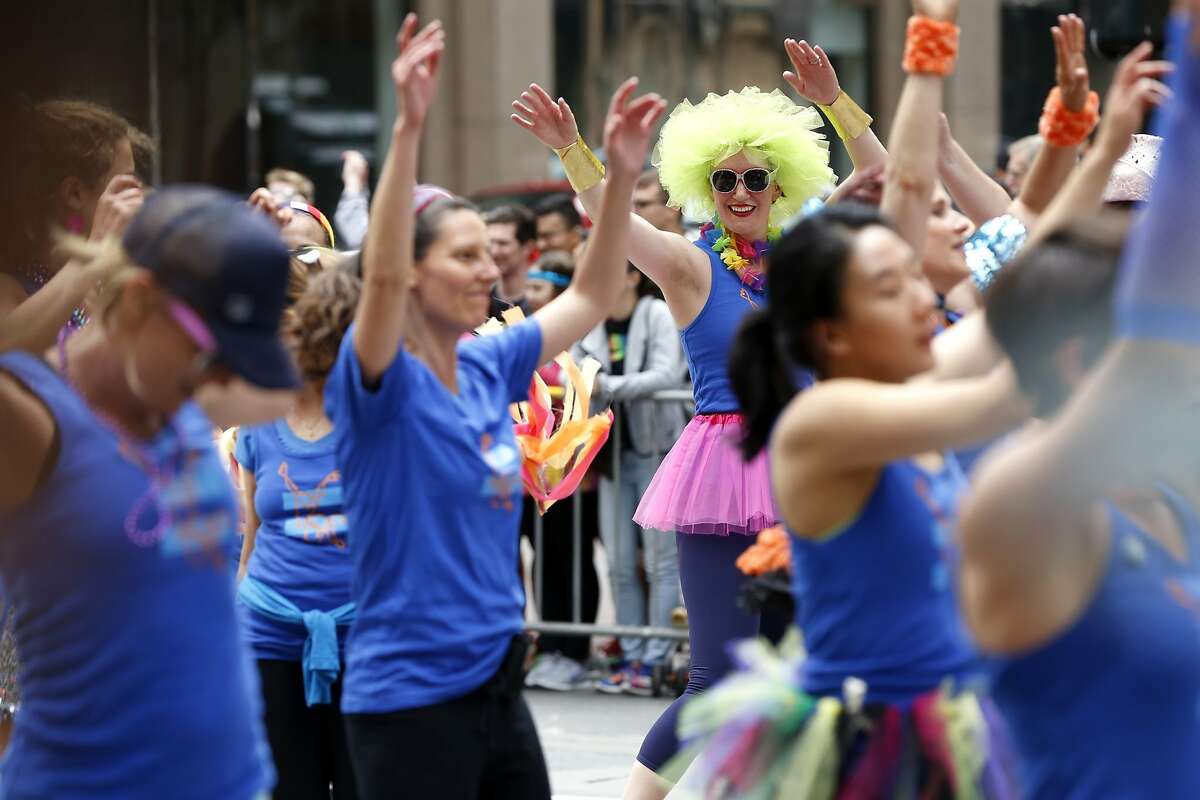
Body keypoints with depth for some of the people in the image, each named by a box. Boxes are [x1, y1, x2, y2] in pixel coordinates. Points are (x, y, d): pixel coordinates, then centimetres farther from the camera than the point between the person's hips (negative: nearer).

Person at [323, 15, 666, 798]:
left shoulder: (489, 367, 8)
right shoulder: (382, 381, -11)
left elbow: (591, 297, 17)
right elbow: (381, 274, -30)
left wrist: (623, 174, 5)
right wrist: (409, 127, -38)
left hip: (497, 686, 7)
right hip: (410, 696, -7)